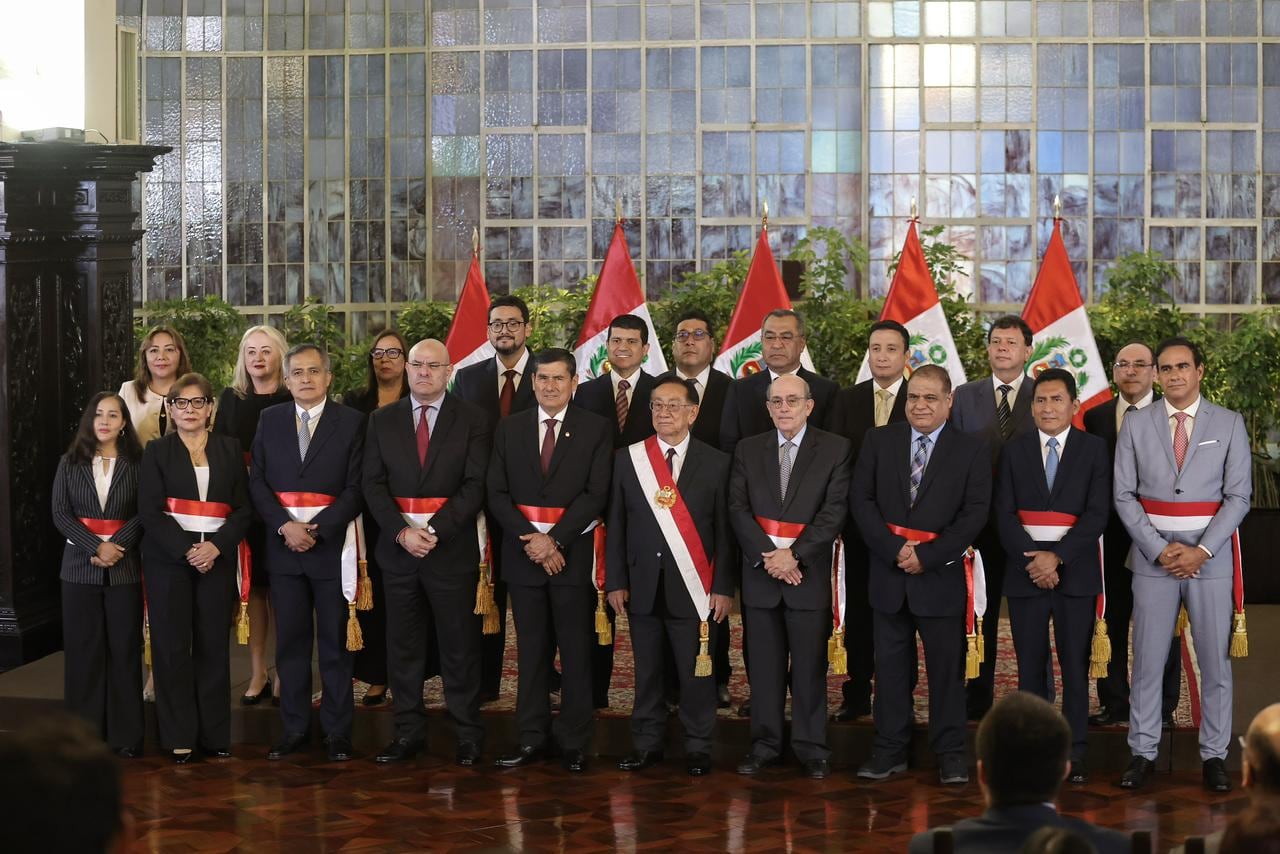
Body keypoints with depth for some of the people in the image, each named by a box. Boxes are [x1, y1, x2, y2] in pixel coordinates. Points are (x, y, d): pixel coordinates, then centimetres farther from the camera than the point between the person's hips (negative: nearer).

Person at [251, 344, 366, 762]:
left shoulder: (351, 421, 1)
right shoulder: (269, 420, 9)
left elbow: (356, 488, -4)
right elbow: (257, 481, 5)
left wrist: (317, 529, -14)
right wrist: (285, 526, -10)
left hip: (331, 545, -2)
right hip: (283, 545, 3)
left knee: (335, 642, 3)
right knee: (290, 642, 7)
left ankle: (338, 732, 9)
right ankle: (294, 728, 13)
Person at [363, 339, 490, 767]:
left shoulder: (472, 419, 1)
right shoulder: (382, 420, 9)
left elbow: (475, 485, -6)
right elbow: (373, 485, 4)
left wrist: (435, 531, -15)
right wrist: (402, 532, -11)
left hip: (453, 547, -3)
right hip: (397, 546, 3)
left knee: (460, 646, 1)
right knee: (403, 647, 6)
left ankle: (468, 736, 9)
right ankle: (409, 732, 14)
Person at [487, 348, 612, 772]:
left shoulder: (596, 429, 0)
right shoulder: (509, 428, 9)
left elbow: (596, 494, -7)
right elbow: (497, 494, 4)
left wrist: (554, 539, -14)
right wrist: (531, 539, -10)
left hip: (573, 552, -3)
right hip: (523, 553, 3)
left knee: (576, 651, 2)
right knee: (531, 650, 7)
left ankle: (573, 741, 8)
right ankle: (532, 738, 12)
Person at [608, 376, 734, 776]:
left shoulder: (716, 463, 1)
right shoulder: (627, 459, 6)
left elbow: (724, 529, 0)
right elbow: (617, 525, 6)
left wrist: (723, 587, -4)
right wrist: (616, 581, 2)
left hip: (693, 587, -2)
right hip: (643, 585, 2)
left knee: (696, 672, 2)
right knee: (647, 671, 8)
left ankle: (698, 748, 13)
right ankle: (647, 744, 18)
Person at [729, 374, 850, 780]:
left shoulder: (835, 449, 1)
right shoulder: (748, 450, 10)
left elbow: (834, 511, -6)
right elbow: (738, 508, 2)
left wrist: (794, 554, -14)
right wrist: (766, 556, -10)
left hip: (808, 574, -2)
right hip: (760, 574, 2)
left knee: (810, 665, 2)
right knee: (764, 665, 7)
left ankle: (811, 747, 10)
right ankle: (764, 743, 15)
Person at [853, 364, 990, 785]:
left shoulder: (971, 449, 0)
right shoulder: (878, 441, 6)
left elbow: (975, 512, -6)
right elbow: (861, 500, 1)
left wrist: (927, 556, -13)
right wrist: (893, 549, -11)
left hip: (941, 575, -2)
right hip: (888, 573, 2)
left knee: (946, 667, 4)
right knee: (890, 666, 7)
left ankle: (950, 754, 12)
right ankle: (889, 750, 15)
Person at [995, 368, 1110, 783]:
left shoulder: (1094, 449, 3)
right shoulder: (1014, 450, 8)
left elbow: (1098, 513, -6)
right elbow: (1004, 513, 2)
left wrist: (1057, 556, -15)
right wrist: (1031, 559, -11)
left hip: (1075, 570, -1)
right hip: (1025, 568, 1)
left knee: (1075, 666, 1)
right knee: (1030, 666, 4)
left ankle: (1074, 753, 7)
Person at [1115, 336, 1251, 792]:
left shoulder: (1229, 424, 3)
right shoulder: (1136, 425, 4)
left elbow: (1238, 495, -2)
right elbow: (1124, 495, 1)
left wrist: (1202, 550, -12)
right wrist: (1160, 549, -9)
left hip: (1211, 555, 0)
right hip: (1152, 554, 0)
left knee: (1215, 660, 4)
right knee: (1147, 660, 3)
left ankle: (1214, 755, 13)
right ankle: (1143, 752, 10)